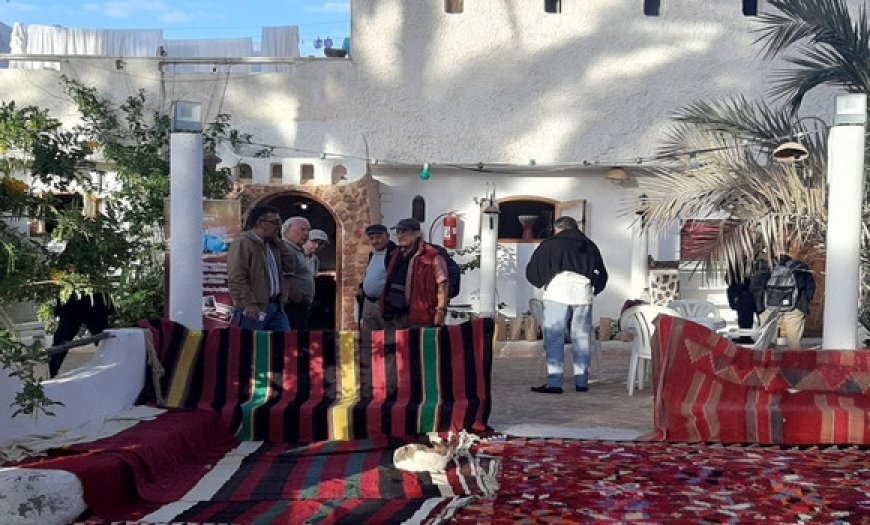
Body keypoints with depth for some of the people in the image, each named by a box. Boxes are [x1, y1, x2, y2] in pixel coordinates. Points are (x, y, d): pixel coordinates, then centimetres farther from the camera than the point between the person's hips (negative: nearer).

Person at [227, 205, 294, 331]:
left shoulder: (272, 245, 18)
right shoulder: (242, 243, -9)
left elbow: (290, 267, 12)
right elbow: (237, 278, -16)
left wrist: (278, 242, 8)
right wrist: (249, 304, -22)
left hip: (276, 307, 8)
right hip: (254, 310, -8)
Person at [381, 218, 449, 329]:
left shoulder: (431, 256, -8)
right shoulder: (395, 255, 17)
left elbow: (441, 284, -13)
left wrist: (441, 310, -19)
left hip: (418, 316, -8)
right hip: (392, 316, 8)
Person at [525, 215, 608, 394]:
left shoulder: (551, 244, 6)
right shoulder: (590, 246, 19)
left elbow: (532, 271, 6)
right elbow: (602, 275, 20)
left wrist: (543, 283, 22)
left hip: (557, 294, -4)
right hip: (583, 294, 4)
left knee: (554, 338, -2)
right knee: (582, 338, 10)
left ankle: (554, 382, -8)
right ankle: (581, 381, 12)